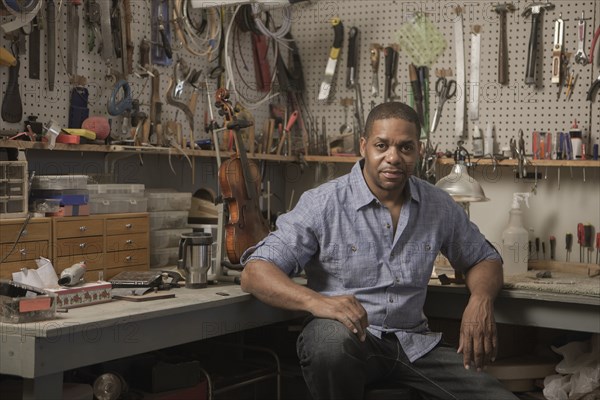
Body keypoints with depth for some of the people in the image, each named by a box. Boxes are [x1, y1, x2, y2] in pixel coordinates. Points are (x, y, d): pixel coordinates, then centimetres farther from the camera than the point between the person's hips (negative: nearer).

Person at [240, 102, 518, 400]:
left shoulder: (440, 207, 5)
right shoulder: (323, 204, -9)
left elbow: (484, 260, 20)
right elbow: (255, 273, -14)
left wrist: (481, 299, -5)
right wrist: (314, 301, -35)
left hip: (413, 342, 3)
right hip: (347, 336, -2)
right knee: (333, 339, -39)